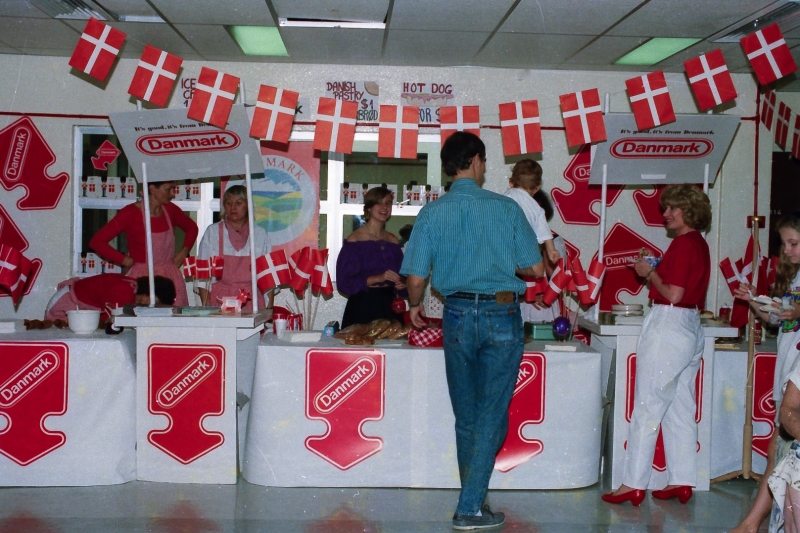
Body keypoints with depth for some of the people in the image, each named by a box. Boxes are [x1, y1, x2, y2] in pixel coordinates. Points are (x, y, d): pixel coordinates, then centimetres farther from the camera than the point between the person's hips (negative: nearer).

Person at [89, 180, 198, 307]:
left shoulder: (170, 210, 6)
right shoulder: (131, 213, -7)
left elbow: (191, 227, 27)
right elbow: (96, 242, -9)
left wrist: (184, 252, 12)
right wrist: (126, 261, -10)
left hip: (169, 277, 4)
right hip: (141, 277, -4)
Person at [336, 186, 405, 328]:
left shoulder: (393, 241, 12)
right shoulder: (354, 239, -6)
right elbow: (344, 281, -12)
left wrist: (402, 283, 1)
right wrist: (378, 278, -20)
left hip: (389, 306, 5)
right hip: (363, 307, -5)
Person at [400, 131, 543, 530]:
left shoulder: (432, 213, -2)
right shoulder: (506, 208, -4)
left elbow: (416, 277, -4)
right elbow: (535, 269, 0)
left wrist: (414, 307, 16)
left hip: (458, 315, 2)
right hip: (502, 315, -2)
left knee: (466, 415, 15)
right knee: (491, 414, 3)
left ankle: (474, 499, 27)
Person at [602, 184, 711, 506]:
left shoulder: (683, 243, -14)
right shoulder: (700, 244, 14)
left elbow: (673, 294, -20)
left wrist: (649, 273, -6)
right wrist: (656, 272, 14)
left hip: (668, 326, -10)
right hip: (691, 328, 10)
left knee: (647, 408, -5)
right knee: (681, 410, 12)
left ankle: (634, 484, -1)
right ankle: (682, 481, 16)